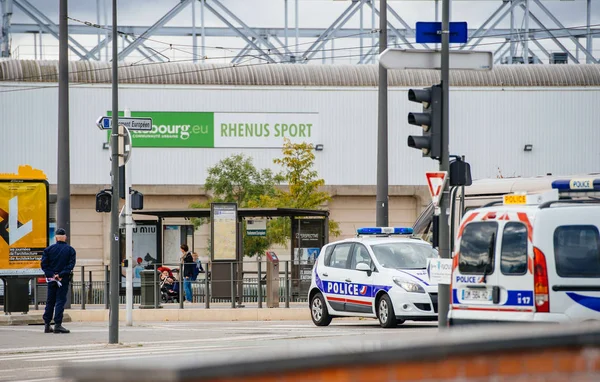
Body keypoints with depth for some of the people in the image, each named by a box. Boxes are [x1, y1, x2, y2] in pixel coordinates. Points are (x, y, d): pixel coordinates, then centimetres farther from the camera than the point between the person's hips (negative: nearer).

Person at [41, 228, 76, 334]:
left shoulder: (49, 249, 2)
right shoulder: (70, 250, -1)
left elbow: (44, 264, -5)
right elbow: (71, 265, -11)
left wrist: (51, 275, -9)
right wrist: (60, 275, -15)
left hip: (51, 279, 2)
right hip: (64, 280, -2)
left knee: (50, 301, 11)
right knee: (60, 300, -2)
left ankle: (47, 325, 13)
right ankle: (57, 324, -10)